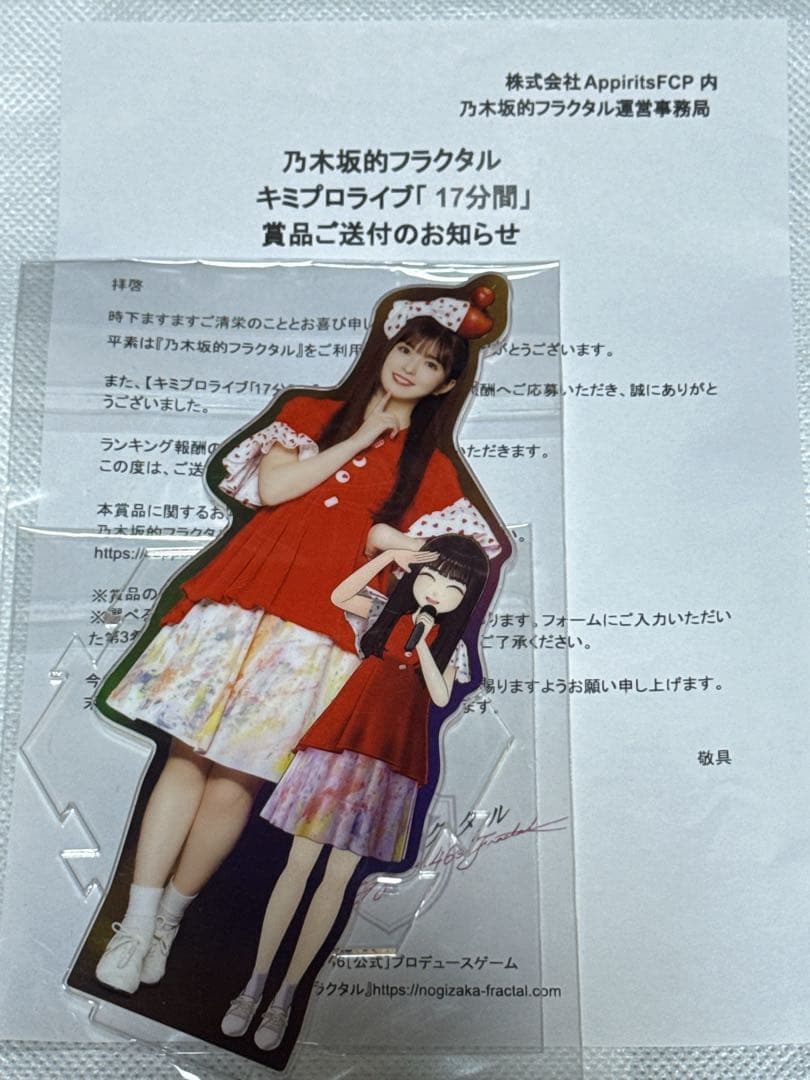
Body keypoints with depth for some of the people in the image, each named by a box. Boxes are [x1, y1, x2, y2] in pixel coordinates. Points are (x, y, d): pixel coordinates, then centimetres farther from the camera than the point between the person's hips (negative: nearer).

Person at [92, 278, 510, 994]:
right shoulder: (311, 413, 12)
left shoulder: (432, 470, 10)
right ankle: (137, 921, 11)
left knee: (238, 776, 0)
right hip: (244, 600, 1)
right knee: (190, 754, -1)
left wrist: (382, 538, -4)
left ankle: (171, 916, 21)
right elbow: (269, 487, -4)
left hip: (318, 631, -1)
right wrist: (360, 438, -1)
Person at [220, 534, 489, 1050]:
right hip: (341, 742, 0)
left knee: (338, 876, 3)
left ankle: (285, 997, 14)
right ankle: (255, 985, 13)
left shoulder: (449, 641, 9)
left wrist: (421, 642, -10)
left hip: (391, 759, 1)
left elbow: (441, 697, -4)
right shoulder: (388, 611, 8)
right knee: (299, 863, 0)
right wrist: (388, 556, -12)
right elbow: (339, 596, -9)